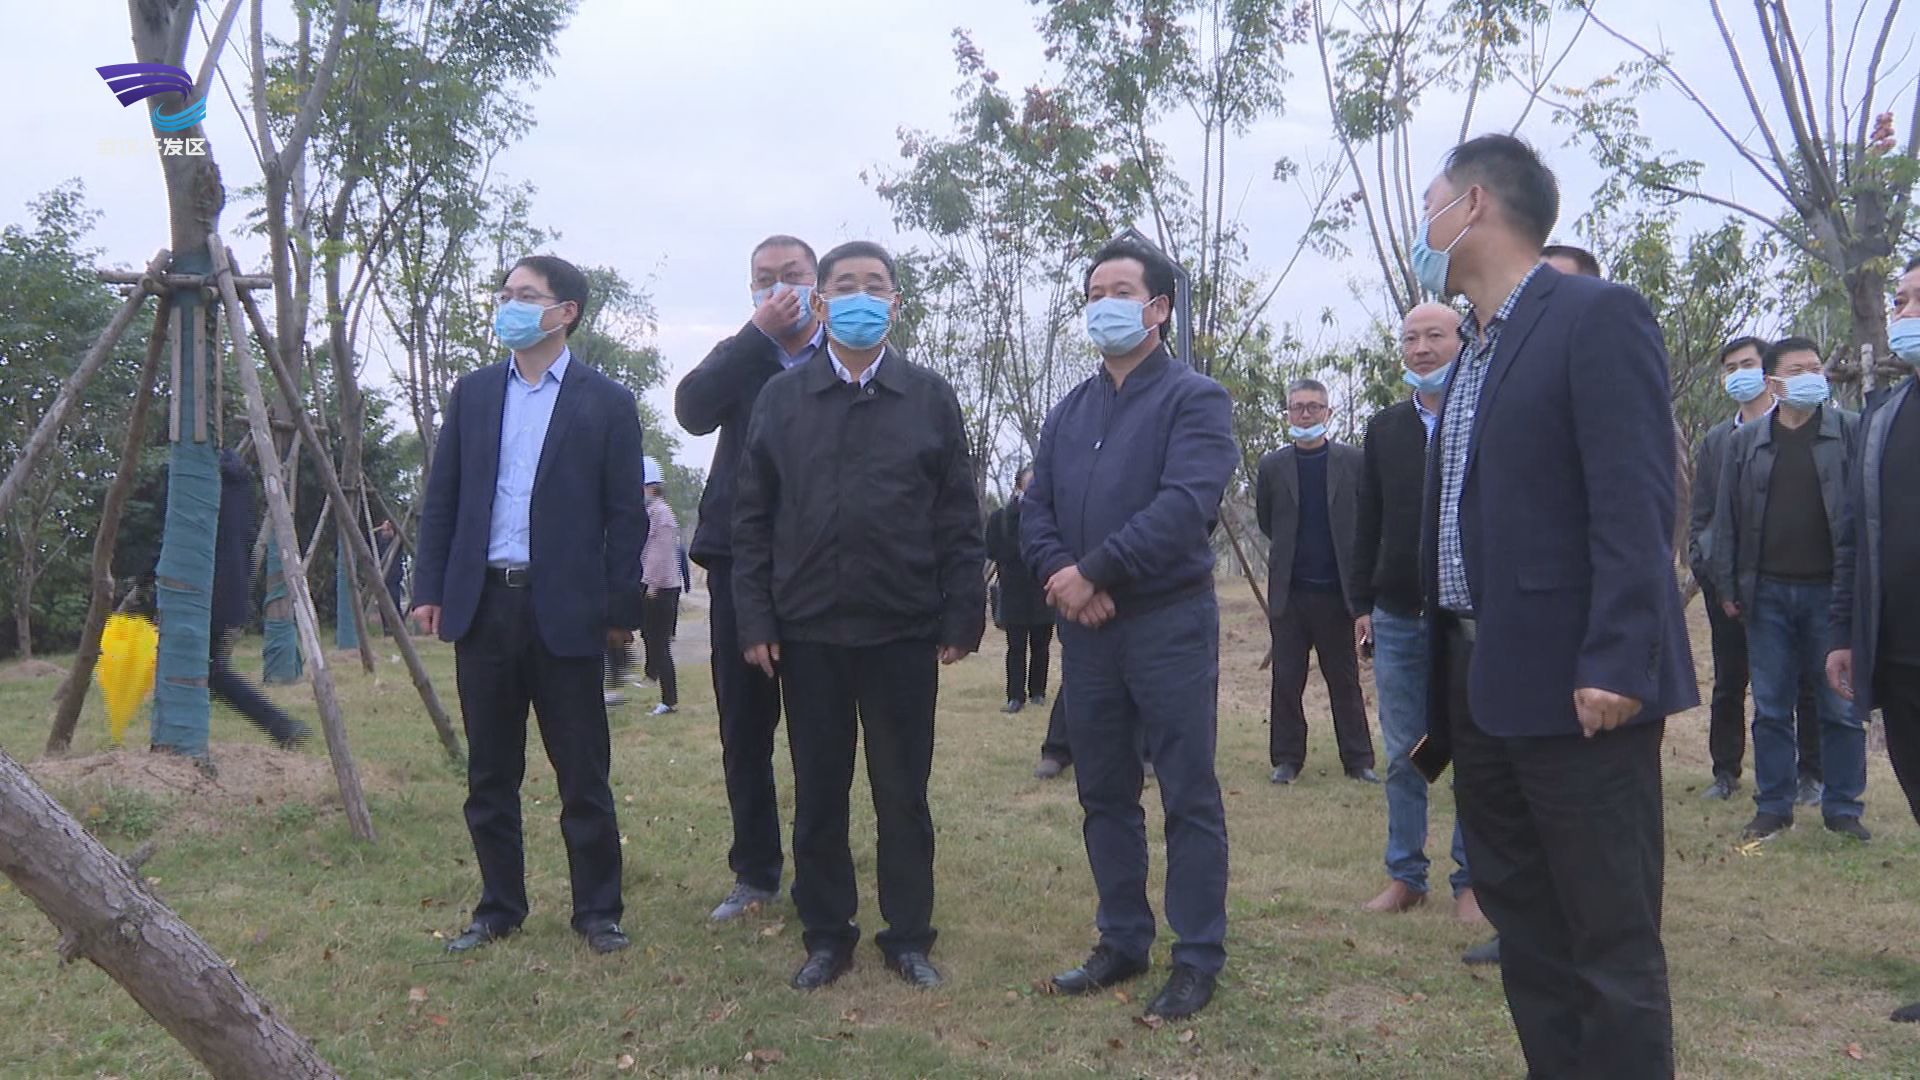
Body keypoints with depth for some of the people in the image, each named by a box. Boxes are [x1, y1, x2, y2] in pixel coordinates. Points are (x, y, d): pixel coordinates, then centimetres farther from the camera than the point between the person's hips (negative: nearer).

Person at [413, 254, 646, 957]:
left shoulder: (606, 404, 0)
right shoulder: (472, 394, 12)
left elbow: (626, 517, -1)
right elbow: (441, 499, 12)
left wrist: (621, 610, -5)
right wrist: (430, 589, 5)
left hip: (565, 609, -4)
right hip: (483, 604, 4)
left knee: (583, 775, 3)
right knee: (490, 774, 11)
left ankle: (597, 911, 16)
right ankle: (499, 907, 25)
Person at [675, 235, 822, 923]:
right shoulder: (737, 357, 11)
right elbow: (692, 410, -10)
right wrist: (760, 332, -11)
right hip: (741, 562, 4)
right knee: (743, 727, 10)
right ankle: (755, 871, 24)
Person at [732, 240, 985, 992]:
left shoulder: (931, 398, 4)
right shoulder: (781, 398, 5)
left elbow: (959, 520, 2)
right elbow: (752, 520, 4)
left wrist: (963, 618, -3)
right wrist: (756, 621, -3)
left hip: (903, 630, -1)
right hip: (807, 631, 1)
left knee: (903, 793, 8)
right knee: (818, 794, 10)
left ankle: (908, 936, 22)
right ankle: (826, 935, 24)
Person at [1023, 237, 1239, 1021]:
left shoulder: (1194, 399, -4)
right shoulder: (1068, 413, 15)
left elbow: (1184, 505, -18)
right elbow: (1036, 512, 9)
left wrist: (1091, 572, -18)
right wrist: (1061, 577, -11)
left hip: (1169, 623, -6)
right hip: (1086, 628, 6)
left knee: (1188, 796, 1)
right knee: (1104, 794, 12)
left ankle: (1198, 959, 12)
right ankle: (1122, 942, 25)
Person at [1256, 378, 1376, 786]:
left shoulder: (1352, 461, 0)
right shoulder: (1272, 466, 3)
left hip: (1336, 589, -1)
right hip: (1289, 591, 1)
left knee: (1345, 680, 7)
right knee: (1286, 680, 5)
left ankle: (1358, 760, 15)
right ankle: (1286, 759, 15)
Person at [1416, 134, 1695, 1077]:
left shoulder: (1596, 317, -8)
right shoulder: (1472, 352, 17)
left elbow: (1635, 503, -16)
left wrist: (1616, 665, -22)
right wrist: (1437, 669, 12)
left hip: (1574, 688, -8)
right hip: (1479, 684, 9)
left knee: (1610, 944, 1)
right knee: (1525, 931, 16)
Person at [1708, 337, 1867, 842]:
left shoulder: (1852, 432, 3)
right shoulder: (1745, 442, 8)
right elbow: (1727, 518, 8)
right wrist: (1726, 586, 3)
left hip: (1832, 590, -2)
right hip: (1768, 593, 2)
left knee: (1840, 707, 5)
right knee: (1770, 709, 7)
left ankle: (1842, 808, 17)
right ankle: (1773, 807, 17)